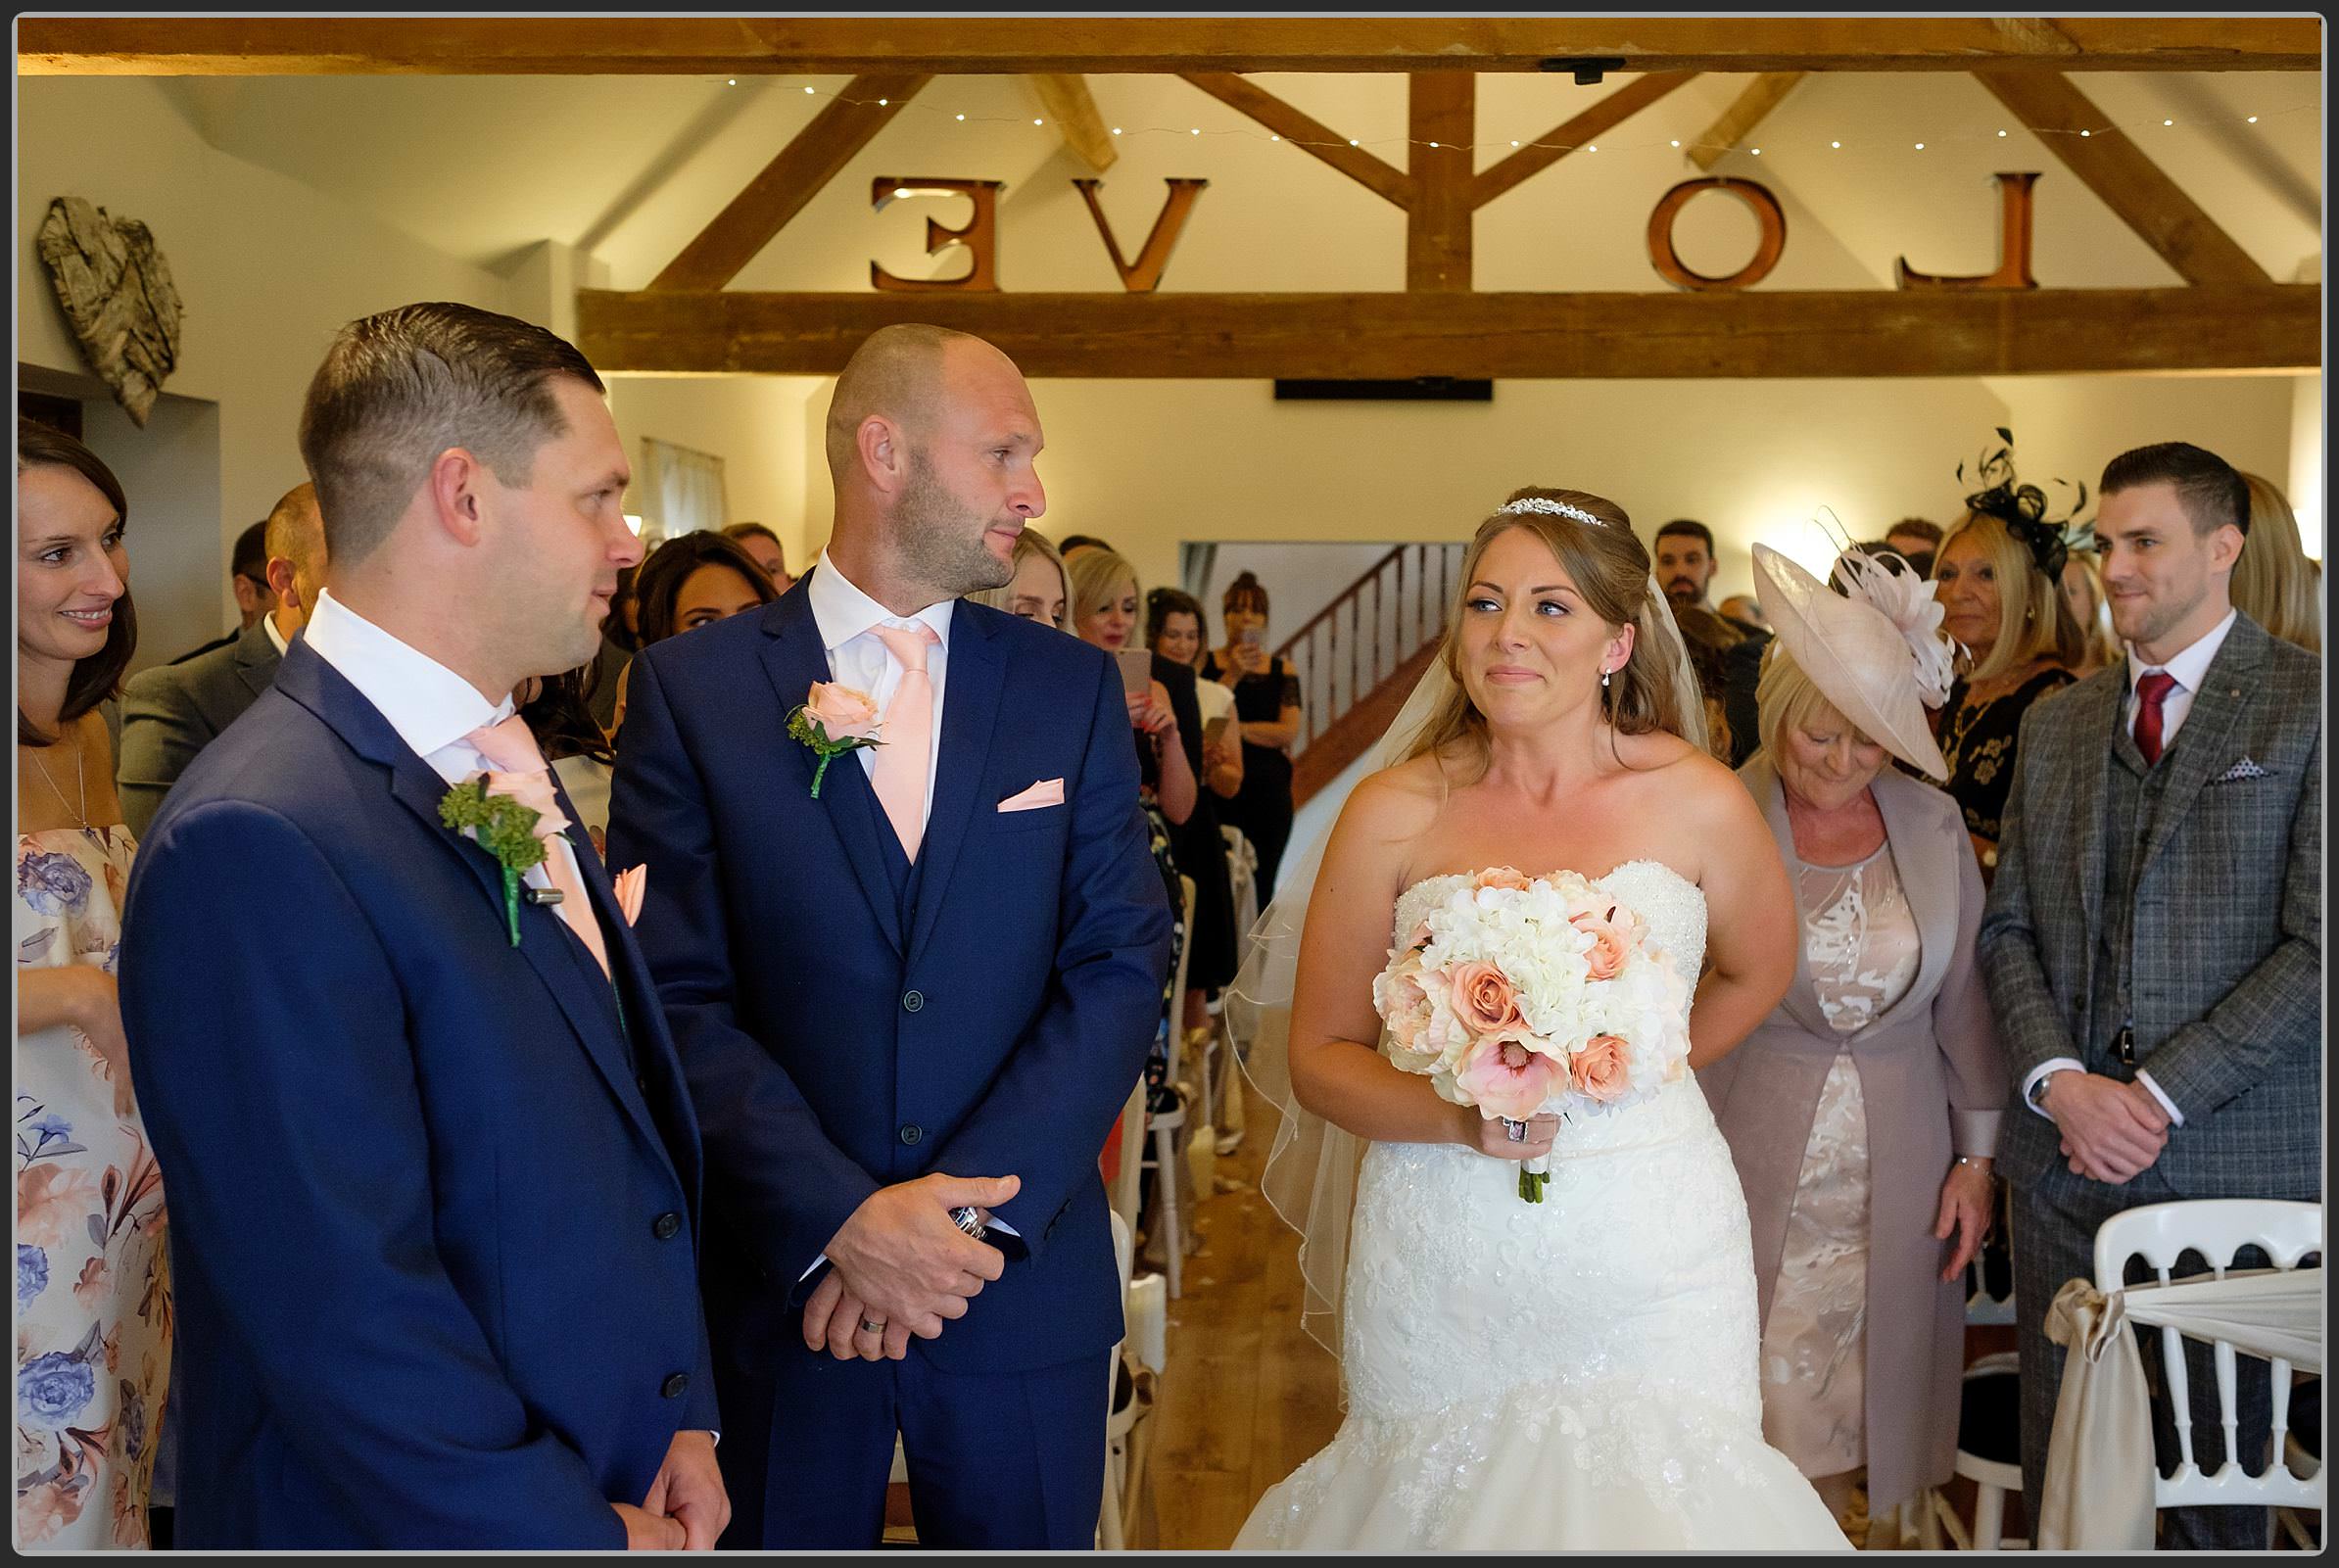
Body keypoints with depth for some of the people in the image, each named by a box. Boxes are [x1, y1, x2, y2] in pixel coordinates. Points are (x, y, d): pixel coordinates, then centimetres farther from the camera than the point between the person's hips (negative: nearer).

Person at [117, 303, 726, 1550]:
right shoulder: (263, 845, -23)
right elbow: (342, 1314, -24)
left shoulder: (507, 775, 6)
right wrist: (587, 1537, -14)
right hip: (416, 1524, -7)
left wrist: (678, 1420, 3)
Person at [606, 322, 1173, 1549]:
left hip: (1023, 1283, 2)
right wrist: (838, 1221, -18)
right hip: (780, 1286, -1)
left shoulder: (1074, 689, 3)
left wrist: (972, 1211, -14)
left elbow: (1121, 965, -4)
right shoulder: (691, 688, -3)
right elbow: (679, 996, -8)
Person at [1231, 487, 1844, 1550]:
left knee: (1649, 1504, 5)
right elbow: (1317, 1056, -1)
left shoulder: (1700, 803, -3)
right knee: (1443, 1499, 11)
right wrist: (1456, 1117, -18)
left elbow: (1758, 973, 17)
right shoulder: (1395, 814, -4)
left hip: (1651, 1263, 0)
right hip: (1438, 1270, 0)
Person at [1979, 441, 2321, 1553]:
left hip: (2236, 1152, -4)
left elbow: (2315, 948, -11)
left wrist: (2158, 1095, -14)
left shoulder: (2306, 704, -4)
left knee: (2222, 1449, 9)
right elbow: (2009, 926, 11)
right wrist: (2061, 1081, -6)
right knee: (2059, 1442, 9)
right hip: (2064, 1146, 4)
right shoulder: (2057, 724, 13)